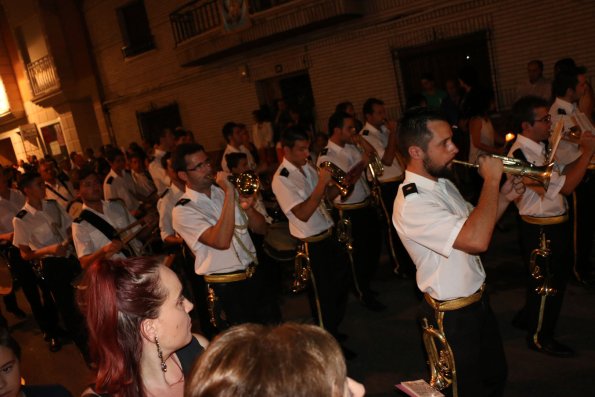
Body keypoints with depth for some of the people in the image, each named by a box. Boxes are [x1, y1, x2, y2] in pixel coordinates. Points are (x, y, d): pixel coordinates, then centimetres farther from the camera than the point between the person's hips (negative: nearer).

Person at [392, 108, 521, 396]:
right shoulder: (411, 204, -30)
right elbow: (477, 240, -40)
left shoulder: (443, 183, 2)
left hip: (478, 302, 9)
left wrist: (504, 198, -4)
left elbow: (475, 225, 13)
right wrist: (491, 180, -29)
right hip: (453, 317, -9)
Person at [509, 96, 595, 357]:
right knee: (546, 284, 9)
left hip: (556, 225, 10)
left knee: (558, 276, 26)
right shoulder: (521, 155, -27)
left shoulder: (541, 147, 4)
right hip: (542, 231, -10)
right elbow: (565, 187, -26)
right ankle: (539, 337, 31)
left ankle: (528, 317, 46)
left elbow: (562, 172, 6)